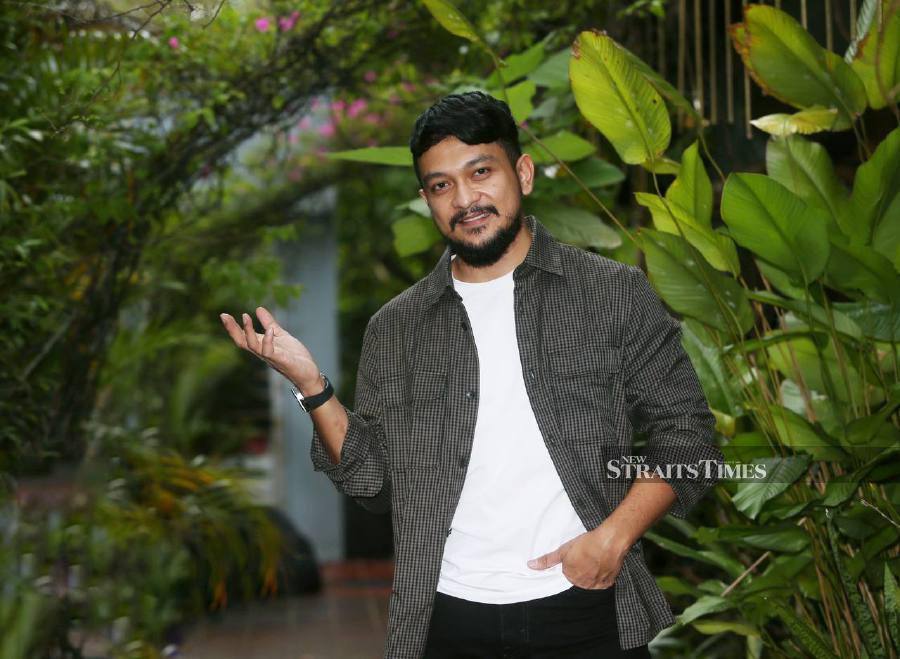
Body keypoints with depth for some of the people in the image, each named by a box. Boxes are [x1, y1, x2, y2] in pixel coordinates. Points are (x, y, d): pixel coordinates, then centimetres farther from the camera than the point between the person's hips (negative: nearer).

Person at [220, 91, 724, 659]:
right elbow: (375, 480, 7)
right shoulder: (396, 328, 7)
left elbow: (686, 437, 0)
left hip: (583, 612, -2)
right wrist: (312, 387, -6)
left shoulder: (614, 294, 0)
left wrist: (615, 534, -12)